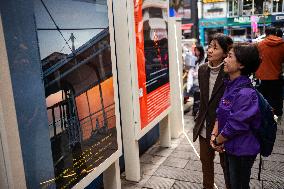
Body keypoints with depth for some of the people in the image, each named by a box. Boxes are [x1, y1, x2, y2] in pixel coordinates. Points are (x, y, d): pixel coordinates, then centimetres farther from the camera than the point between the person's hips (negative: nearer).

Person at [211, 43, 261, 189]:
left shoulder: (245, 93, -28)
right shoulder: (230, 86, 2)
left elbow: (235, 126, -25)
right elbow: (220, 113, 7)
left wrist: (218, 141, -11)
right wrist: (214, 134, -3)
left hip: (242, 151, -8)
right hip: (229, 147, 8)